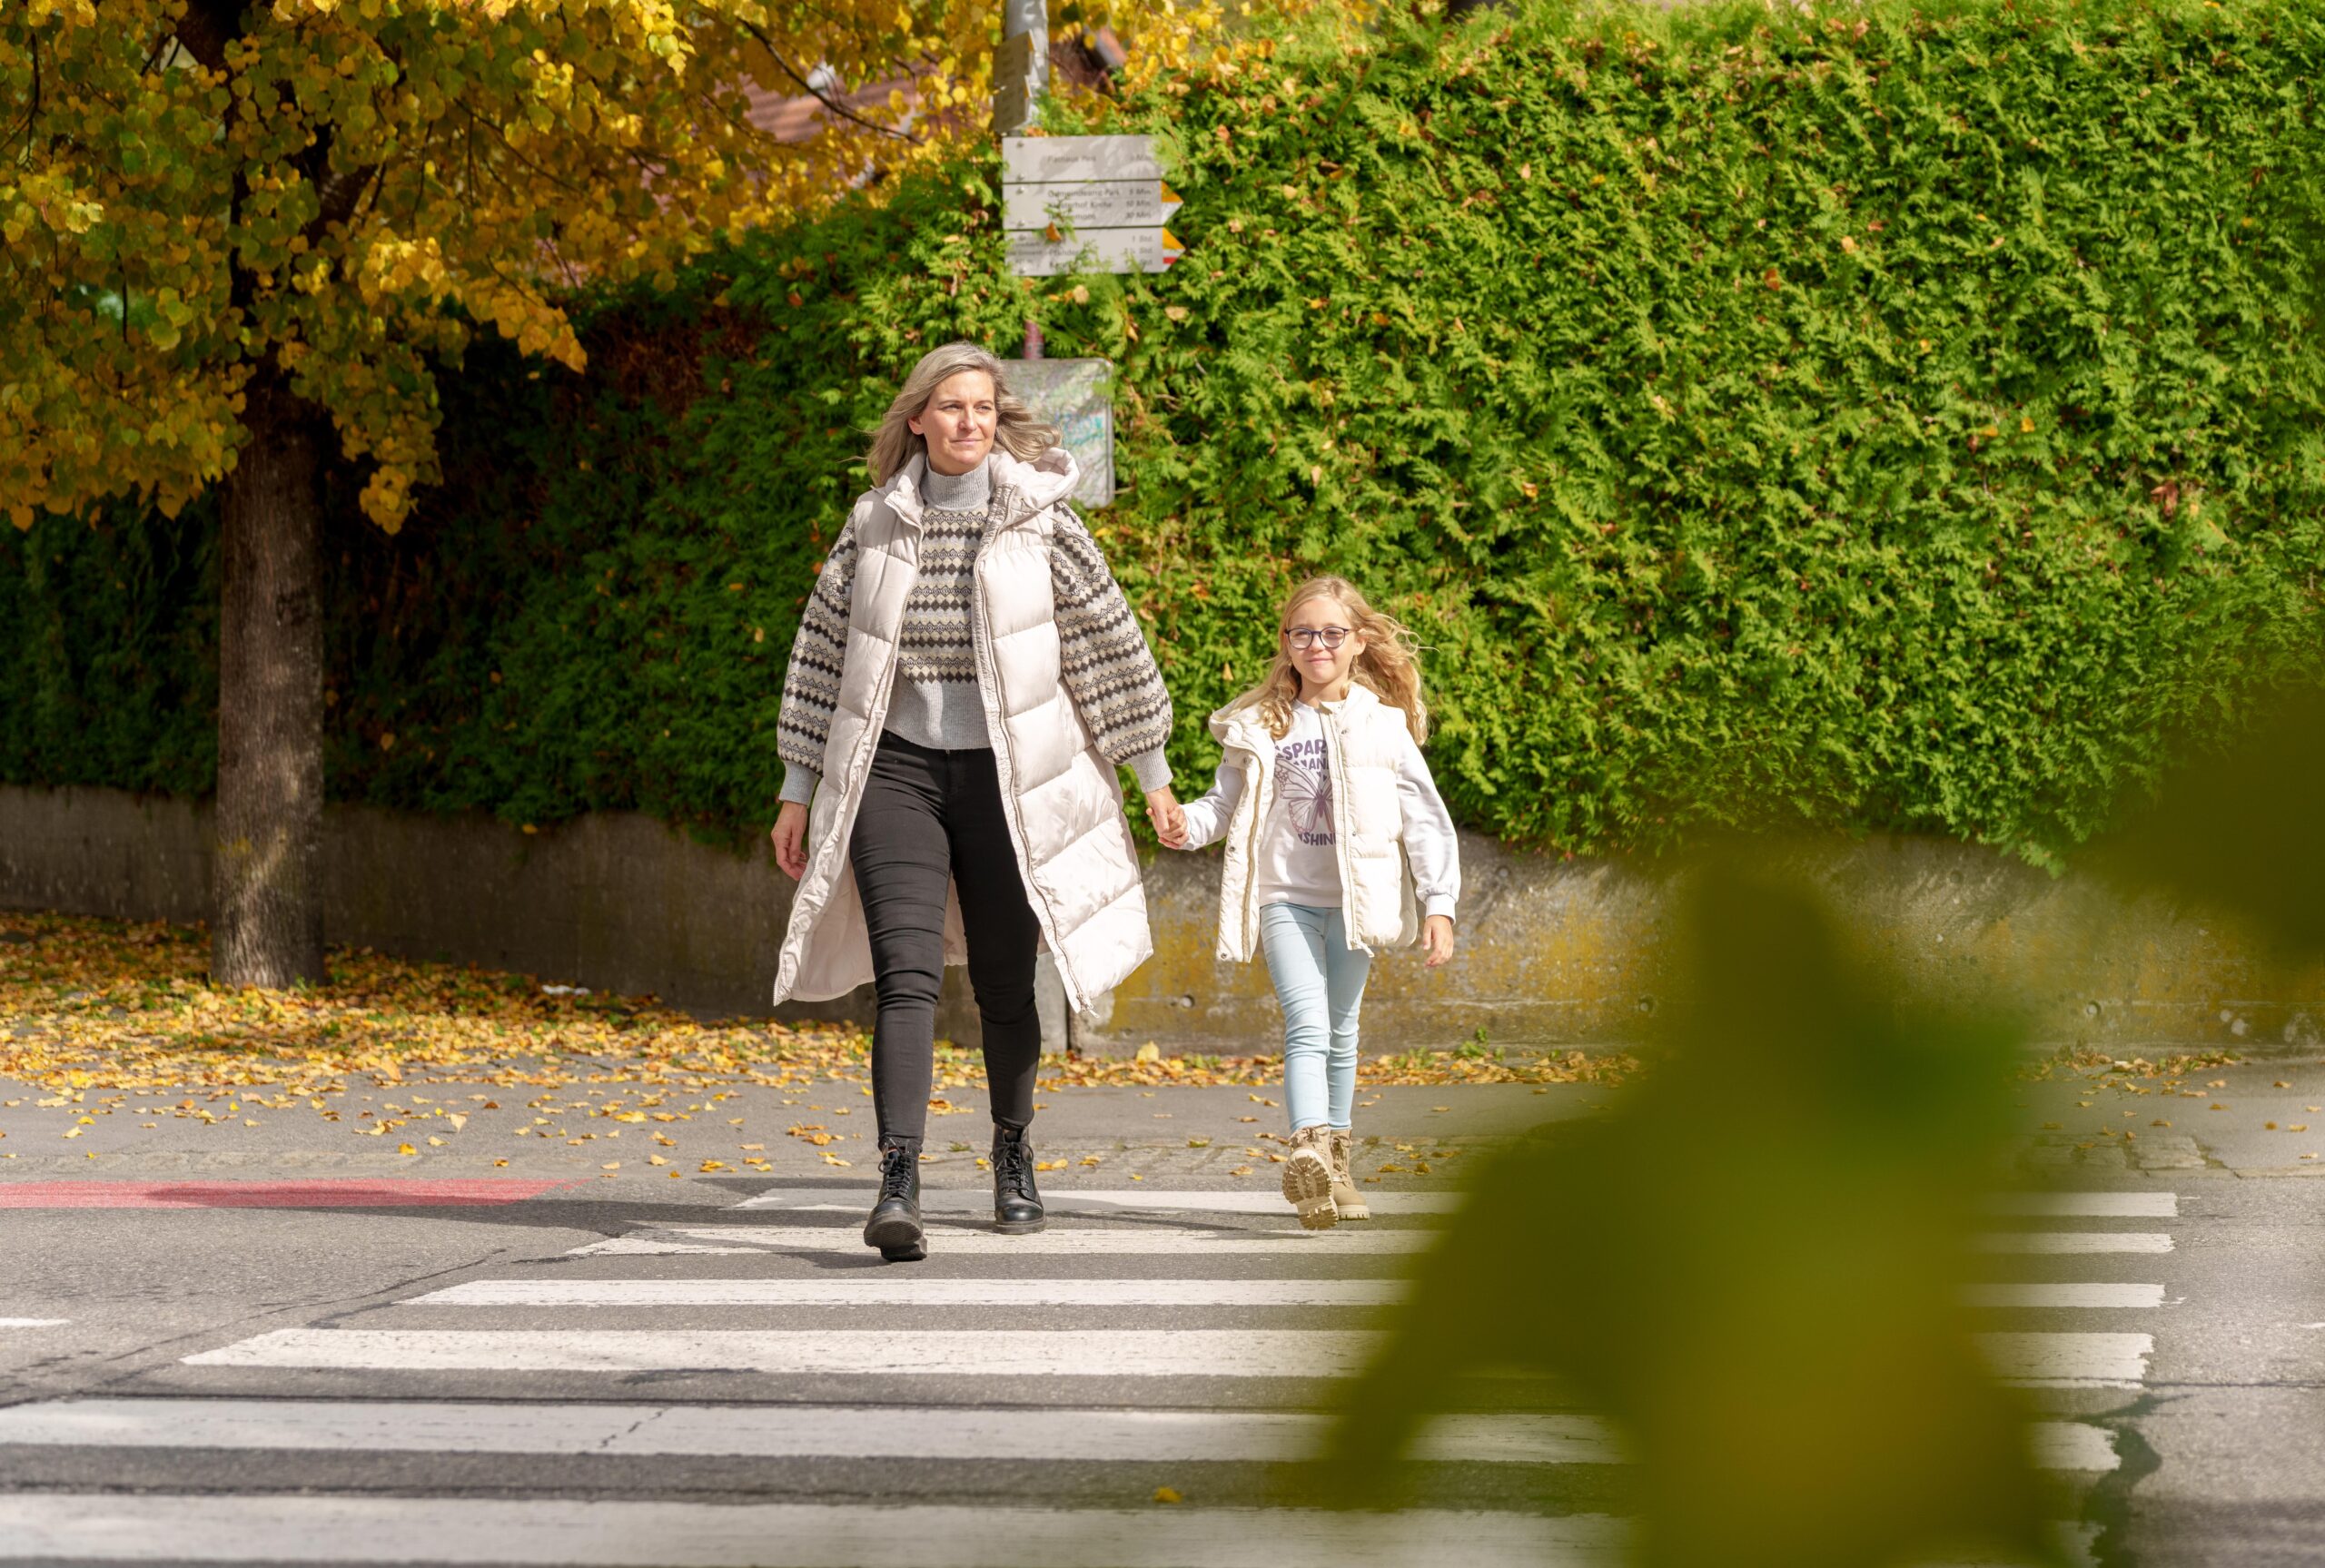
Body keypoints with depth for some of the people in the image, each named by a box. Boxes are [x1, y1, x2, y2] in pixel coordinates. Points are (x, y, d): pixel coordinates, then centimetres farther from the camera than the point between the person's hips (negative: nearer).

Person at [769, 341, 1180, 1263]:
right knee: (907, 976, -15)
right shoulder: (874, 526, 3)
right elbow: (823, 654, 10)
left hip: (1006, 779, 0)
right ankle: (897, 1186, -23)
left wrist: (1152, 773, 10)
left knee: (1005, 986, 7)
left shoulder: (1040, 522, -1)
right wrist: (799, 790, 10)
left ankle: (1013, 1157, 31)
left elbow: (1109, 644, 6)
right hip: (894, 772, 0)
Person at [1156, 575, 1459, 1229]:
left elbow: (1424, 819, 1)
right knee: (1307, 1025, -17)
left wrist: (1439, 904, -6)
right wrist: (1187, 824, -11)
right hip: (1285, 897, -1)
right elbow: (1229, 802, 11)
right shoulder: (1261, 725, 5)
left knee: (1341, 1032, 11)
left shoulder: (1382, 725, 1)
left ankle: (1334, 1165, 24)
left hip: (1355, 899, 1)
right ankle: (1309, 1150, -36)